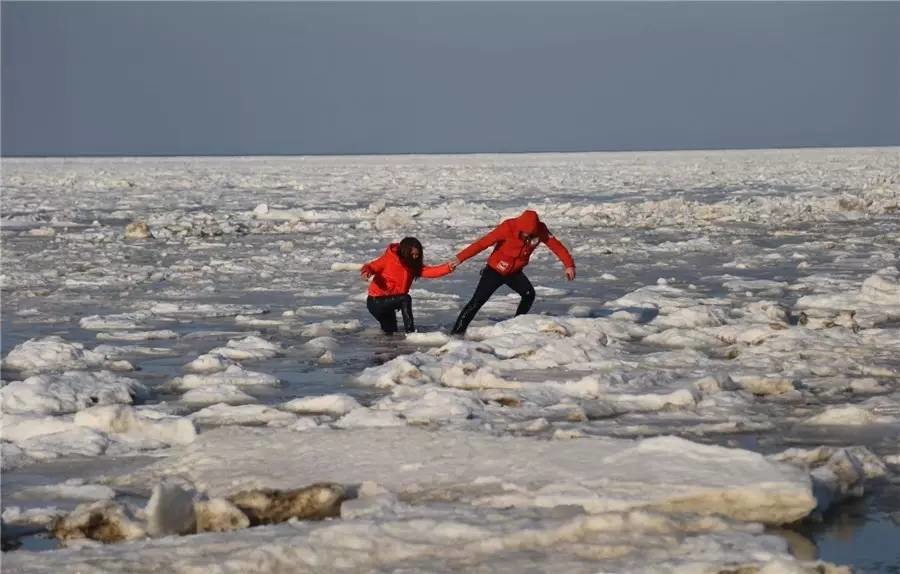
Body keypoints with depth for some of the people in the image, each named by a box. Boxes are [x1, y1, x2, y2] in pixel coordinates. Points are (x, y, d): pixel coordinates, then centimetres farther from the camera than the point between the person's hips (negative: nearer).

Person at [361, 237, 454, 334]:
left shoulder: (414, 265, -1)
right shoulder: (389, 259, -15)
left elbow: (430, 271, -14)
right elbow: (372, 267, -13)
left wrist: (448, 268, -30)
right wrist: (366, 271, -38)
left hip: (390, 301, 7)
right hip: (376, 301, -7)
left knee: (391, 333, 16)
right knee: (405, 299, -29)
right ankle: (410, 332, -30)